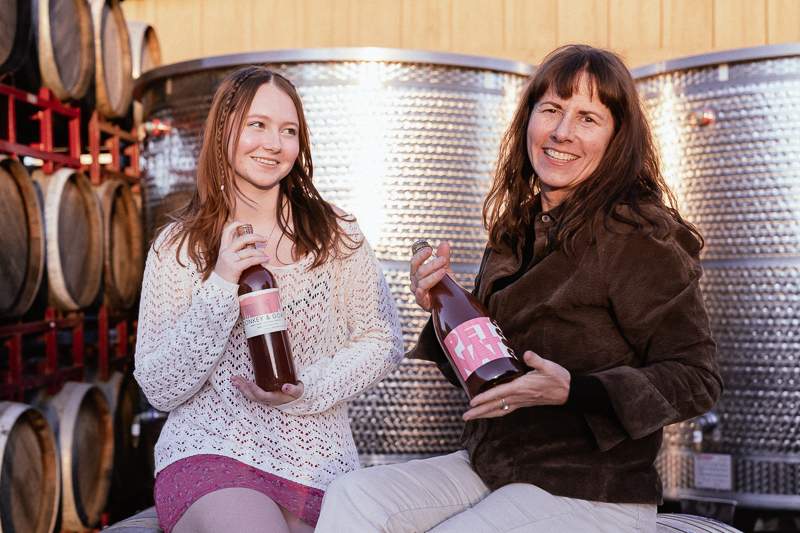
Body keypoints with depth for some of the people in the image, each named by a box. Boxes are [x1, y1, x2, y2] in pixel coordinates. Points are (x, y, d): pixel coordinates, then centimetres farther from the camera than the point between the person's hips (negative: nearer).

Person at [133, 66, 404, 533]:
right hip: (207, 457, -1)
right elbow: (160, 390, -2)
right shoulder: (178, 248, 2)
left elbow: (383, 342, 5)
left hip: (318, 467, 2)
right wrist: (221, 288, -13)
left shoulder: (336, 233, 3)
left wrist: (306, 390, -11)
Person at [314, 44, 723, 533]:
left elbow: (697, 379, -14)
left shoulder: (639, 236, -14)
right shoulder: (518, 228, 9)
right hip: (492, 469, 7)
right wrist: (442, 306, -4)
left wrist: (573, 392, -26)